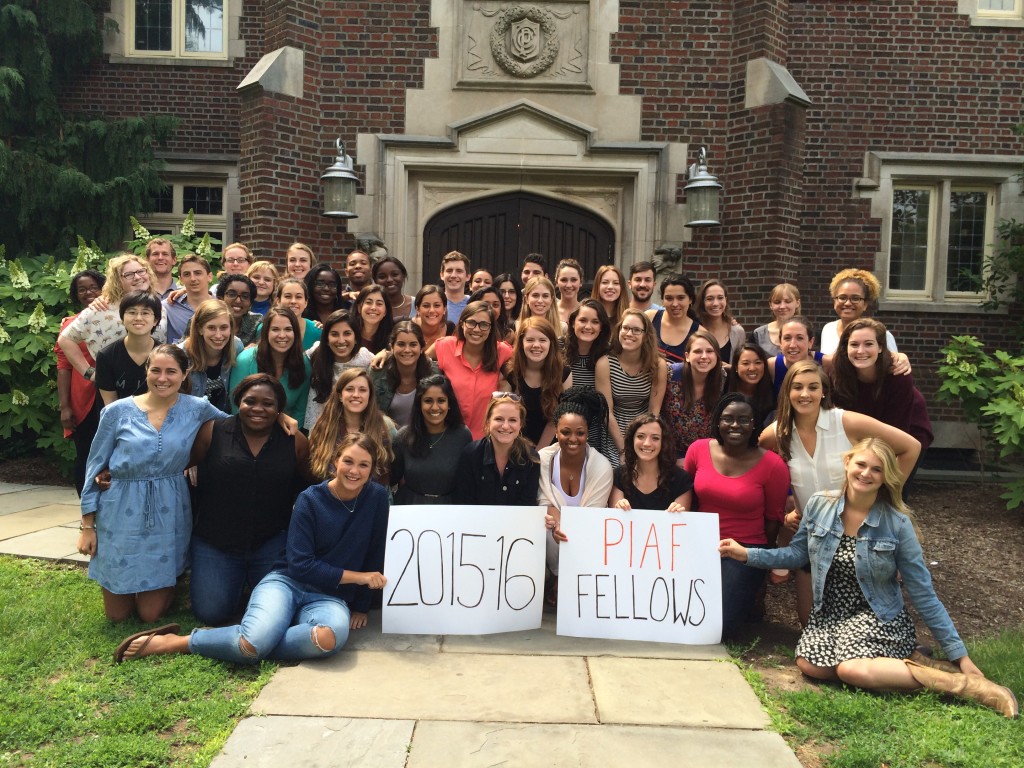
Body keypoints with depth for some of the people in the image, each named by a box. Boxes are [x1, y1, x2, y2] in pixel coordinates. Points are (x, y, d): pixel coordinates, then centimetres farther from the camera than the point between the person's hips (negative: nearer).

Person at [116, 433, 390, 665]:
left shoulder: (376, 498, -1)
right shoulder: (310, 499, -5)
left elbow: (374, 555, 8)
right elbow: (299, 565, -9)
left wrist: (361, 606, 8)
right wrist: (355, 576, -11)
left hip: (331, 597, 2)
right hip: (286, 582, -1)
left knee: (330, 638, -36)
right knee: (256, 641, -33)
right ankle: (172, 641, -8)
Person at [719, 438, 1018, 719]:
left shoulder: (897, 524, -13)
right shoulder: (819, 506, -6)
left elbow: (923, 594, -7)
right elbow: (798, 554, 8)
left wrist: (959, 654, -7)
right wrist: (747, 554, -3)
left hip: (878, 616, -4)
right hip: (830, 612, 4)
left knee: (852, 669, -32)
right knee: (810, 665, -24)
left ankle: (964, 682, -15)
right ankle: (898, 663, -5)